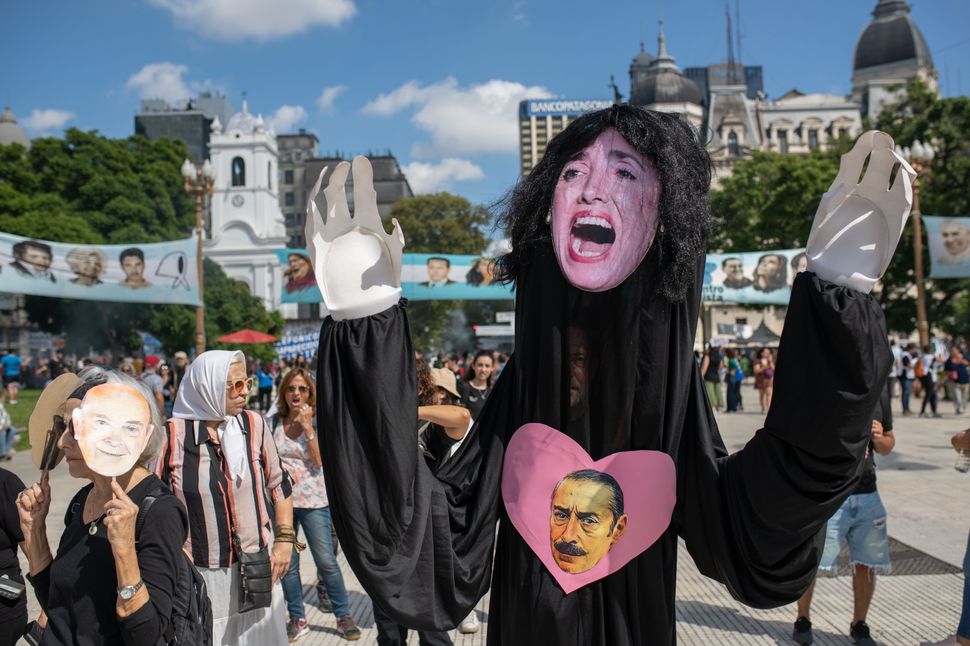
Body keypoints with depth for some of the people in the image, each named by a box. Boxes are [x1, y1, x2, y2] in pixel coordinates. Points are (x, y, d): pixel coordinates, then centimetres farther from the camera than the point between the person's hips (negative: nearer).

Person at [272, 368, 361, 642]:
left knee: (326, 562, -1)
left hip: (314, 500, -2)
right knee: (287, 563, 7)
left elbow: (320, 460, -14)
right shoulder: (273, 423, 3)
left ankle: (344, 616, 13)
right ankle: (297, 618, 23)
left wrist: (307, 426, -16)